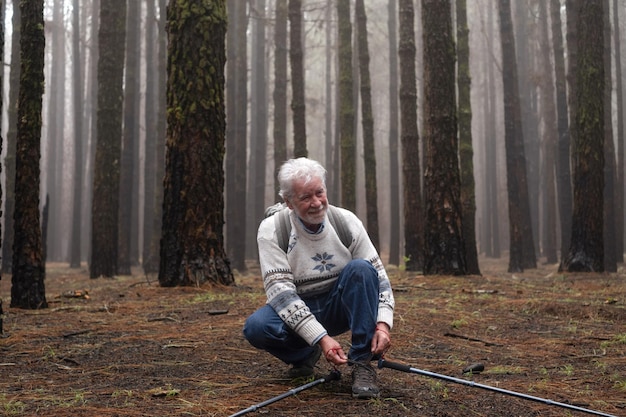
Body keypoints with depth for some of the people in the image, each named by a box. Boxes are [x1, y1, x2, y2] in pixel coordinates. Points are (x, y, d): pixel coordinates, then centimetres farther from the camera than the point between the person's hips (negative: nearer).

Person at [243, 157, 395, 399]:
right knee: (256, 327, -31)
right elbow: (280, 290, -23)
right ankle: (305, 355, 2)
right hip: (295, 311, -1)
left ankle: (362, 363, -21)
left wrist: (383, 324, -25)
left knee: (360, 268, -28)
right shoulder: (272, 230, -16)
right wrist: (321, 338, -32)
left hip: (341, 306, 1)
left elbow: (379, 275, -8)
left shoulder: (346, 221, -11)